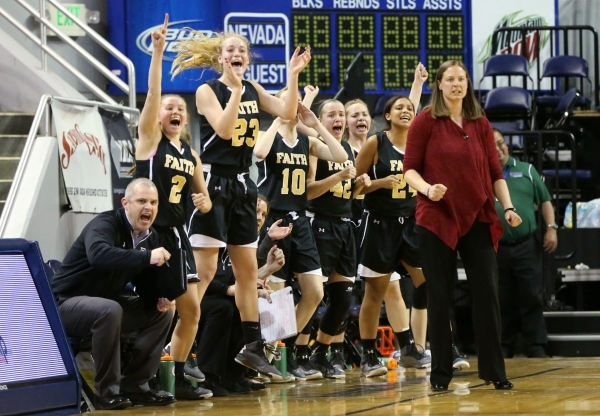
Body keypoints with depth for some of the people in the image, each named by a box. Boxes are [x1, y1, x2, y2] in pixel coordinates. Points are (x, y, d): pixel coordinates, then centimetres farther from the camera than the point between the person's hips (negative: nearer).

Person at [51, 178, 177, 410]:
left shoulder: (149, 237, 4)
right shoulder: (105, 224, -21)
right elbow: (98, 254, -43)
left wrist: (159, 298, -9)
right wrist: (146, 257, -48)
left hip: (106, 304, 9)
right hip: (67, 304, -9)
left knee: (162, 312, 1)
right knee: (109, 310, -37)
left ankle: (134, 386, 0)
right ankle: (107, 391, -25)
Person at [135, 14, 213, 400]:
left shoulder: (192, 155, 13)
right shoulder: (150, 140, -2)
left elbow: (204, 198, 22)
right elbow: (153, 93, -16)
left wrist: (204, 202, -2)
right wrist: (158, 51, -24)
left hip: (178, 234, 6)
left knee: (191, 308, 3)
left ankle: (178, 377, 12)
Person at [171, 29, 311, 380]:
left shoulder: (253, 90, 11)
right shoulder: (207, 90, -6)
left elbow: (287, 113, 2)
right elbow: (224, 129, -20)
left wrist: (293, 76, -6)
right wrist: (234, 88, -22)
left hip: (242, 185, 7)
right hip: (214, 182, -7)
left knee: (248, 271, 10)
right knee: (204, 272, -12)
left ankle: (253, 347, 17)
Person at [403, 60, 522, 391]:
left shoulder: (480, 124, 9)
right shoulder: (426, 121, 0)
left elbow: (495, 173, 11)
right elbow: (409, 168, -1)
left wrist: (508, 207, -1)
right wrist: (428, 189, -20)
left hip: (478, 218, 3)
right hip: (437, 219, -3)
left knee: (487, 293, -1)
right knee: (439, 297, 1)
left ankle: (493, 370, 8)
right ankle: (440, 373, 10)